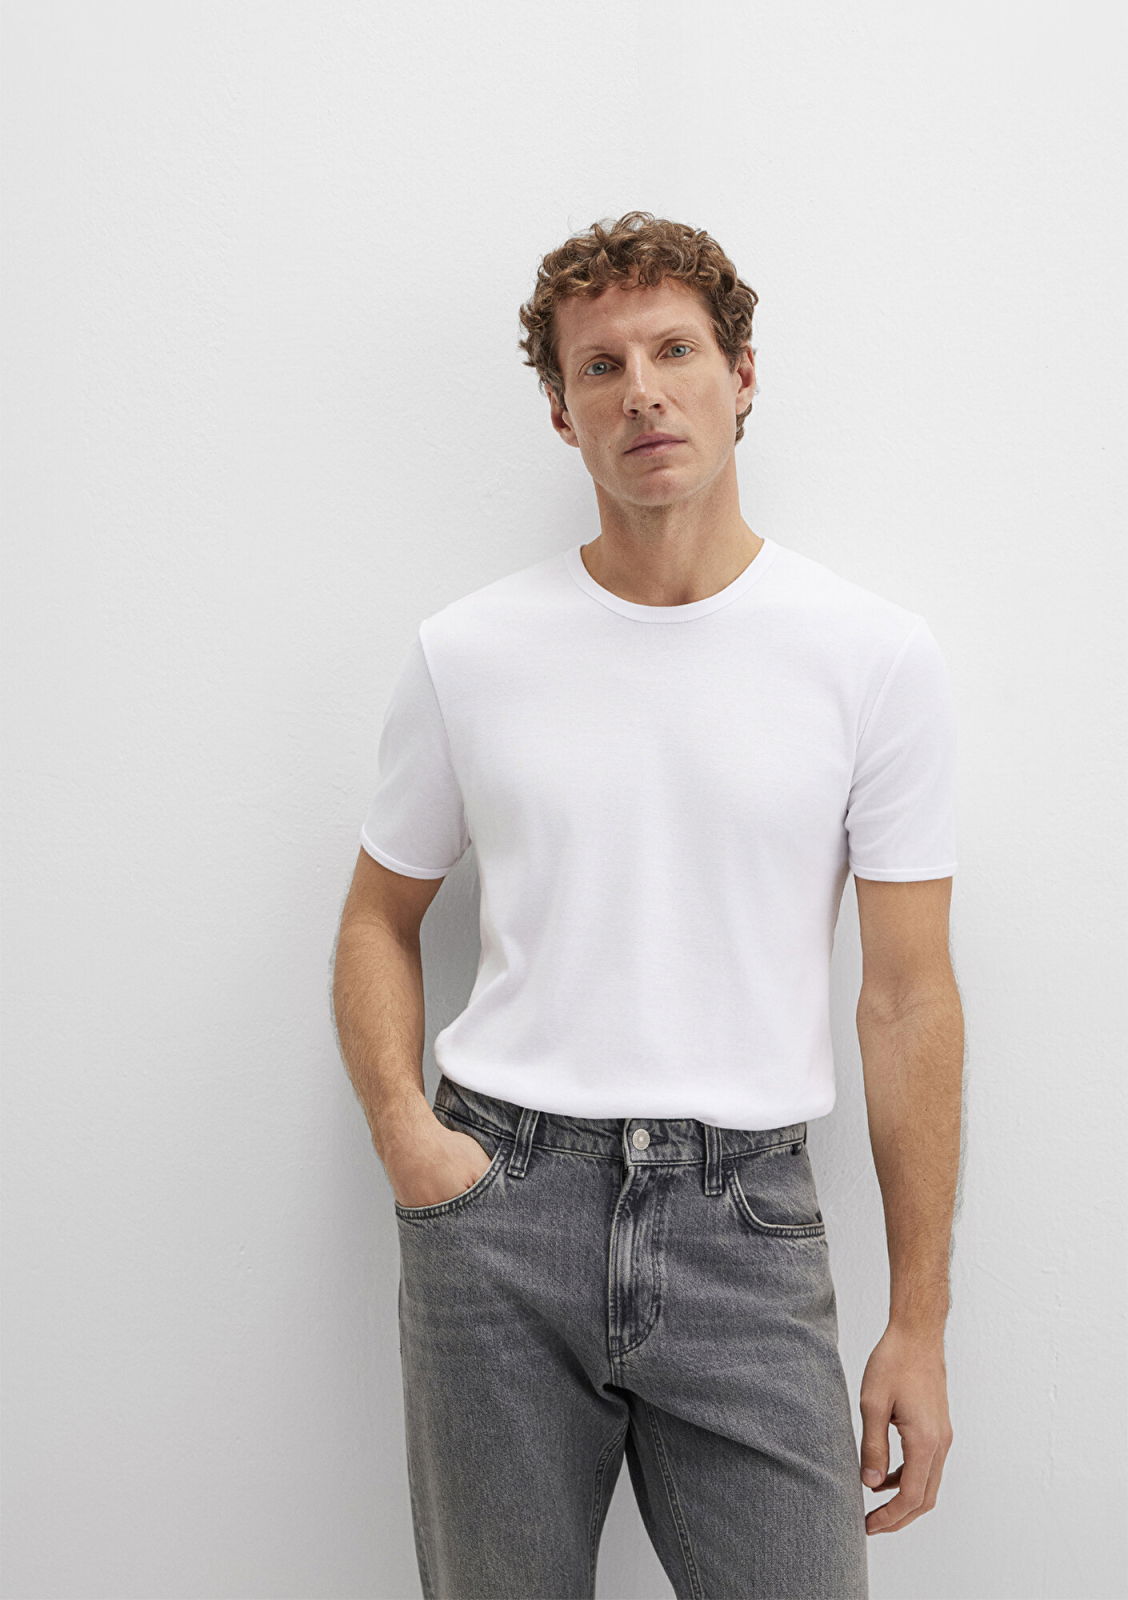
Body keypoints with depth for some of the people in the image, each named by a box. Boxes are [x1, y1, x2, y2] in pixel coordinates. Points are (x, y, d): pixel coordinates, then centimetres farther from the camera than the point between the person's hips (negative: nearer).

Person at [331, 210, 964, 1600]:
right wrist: (400, 1122, -6)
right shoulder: (464, 653, 3)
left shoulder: (876, 655, -1)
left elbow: (909, 996, 0)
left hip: (744, 1219, 0)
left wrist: (919, 1321, 0)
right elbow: (380, 918, 13)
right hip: (499, 1201, 1)